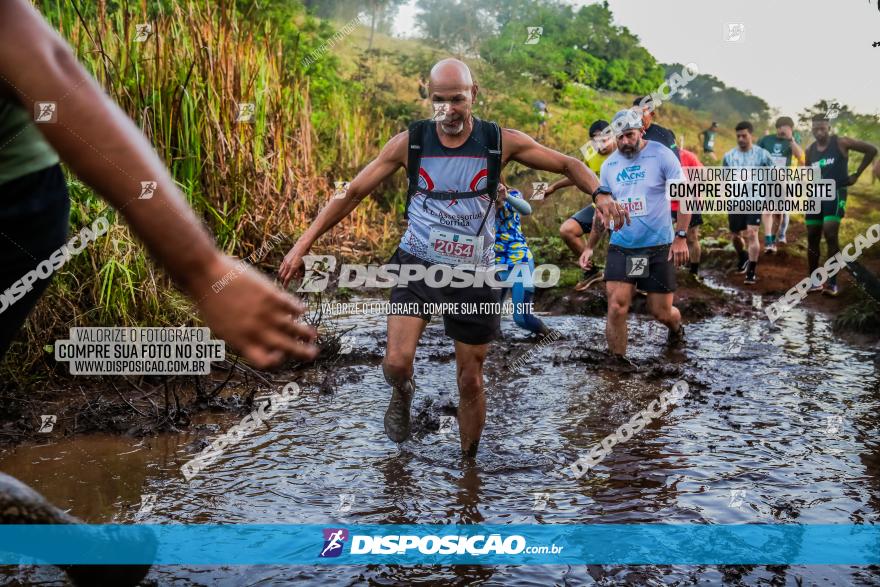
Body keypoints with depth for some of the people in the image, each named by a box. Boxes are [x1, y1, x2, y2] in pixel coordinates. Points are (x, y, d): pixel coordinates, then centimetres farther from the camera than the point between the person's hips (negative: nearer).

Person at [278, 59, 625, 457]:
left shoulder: (500, 142, -6)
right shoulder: (409, 143, -6)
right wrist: (302, 245, -6)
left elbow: (568, 164, 2)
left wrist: (599, 194, -19)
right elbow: (352, 193, -2)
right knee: (397, 362, -21)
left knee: (470, 383, 8)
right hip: (417, 266, 0)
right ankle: (402, 394, 17)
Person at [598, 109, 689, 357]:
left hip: (659, 247, -3)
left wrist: (681, 237, -14)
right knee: (616, 309, -10)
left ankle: (676, 328, 42)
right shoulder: (609, 165, 6)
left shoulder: (661, 155, -7)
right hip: (621, 247, 3)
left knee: (661, 312, 6)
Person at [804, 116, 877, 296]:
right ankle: (814, 281, 15)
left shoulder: (841, 143, -8)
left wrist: (856, 174, -5)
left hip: (835, 194, -6)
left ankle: (832, 283, -15)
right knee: (812, 238, 5)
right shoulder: (810, 150, 8)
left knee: (830, 235, -17)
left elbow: (871, 150, -6)